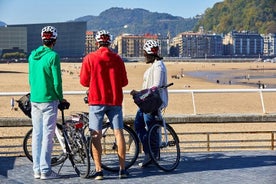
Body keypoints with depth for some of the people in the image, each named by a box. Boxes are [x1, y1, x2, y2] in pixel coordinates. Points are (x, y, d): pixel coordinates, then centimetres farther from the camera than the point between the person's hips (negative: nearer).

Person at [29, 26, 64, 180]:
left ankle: (37, 170, 15)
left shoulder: (32, 55, 8)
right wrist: (60, 98, 0)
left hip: (34, 99, 7)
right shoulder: (52, 56, -12)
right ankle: (45, 171, 1)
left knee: (36, 135, 10)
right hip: (49, 100, -6)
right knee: (47, 135, -2)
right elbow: (57, 81, -13)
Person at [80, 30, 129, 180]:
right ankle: (122, 169, 6)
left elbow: (84, 81, 0)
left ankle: (98, 170, -3)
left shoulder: (89, 58, -3)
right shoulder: (117, 59, 3)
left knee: (96, 135, 0)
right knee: (118, 133, 5)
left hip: (96, 101, -2)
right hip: (115, 100, 2)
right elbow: (124, 82, 5)